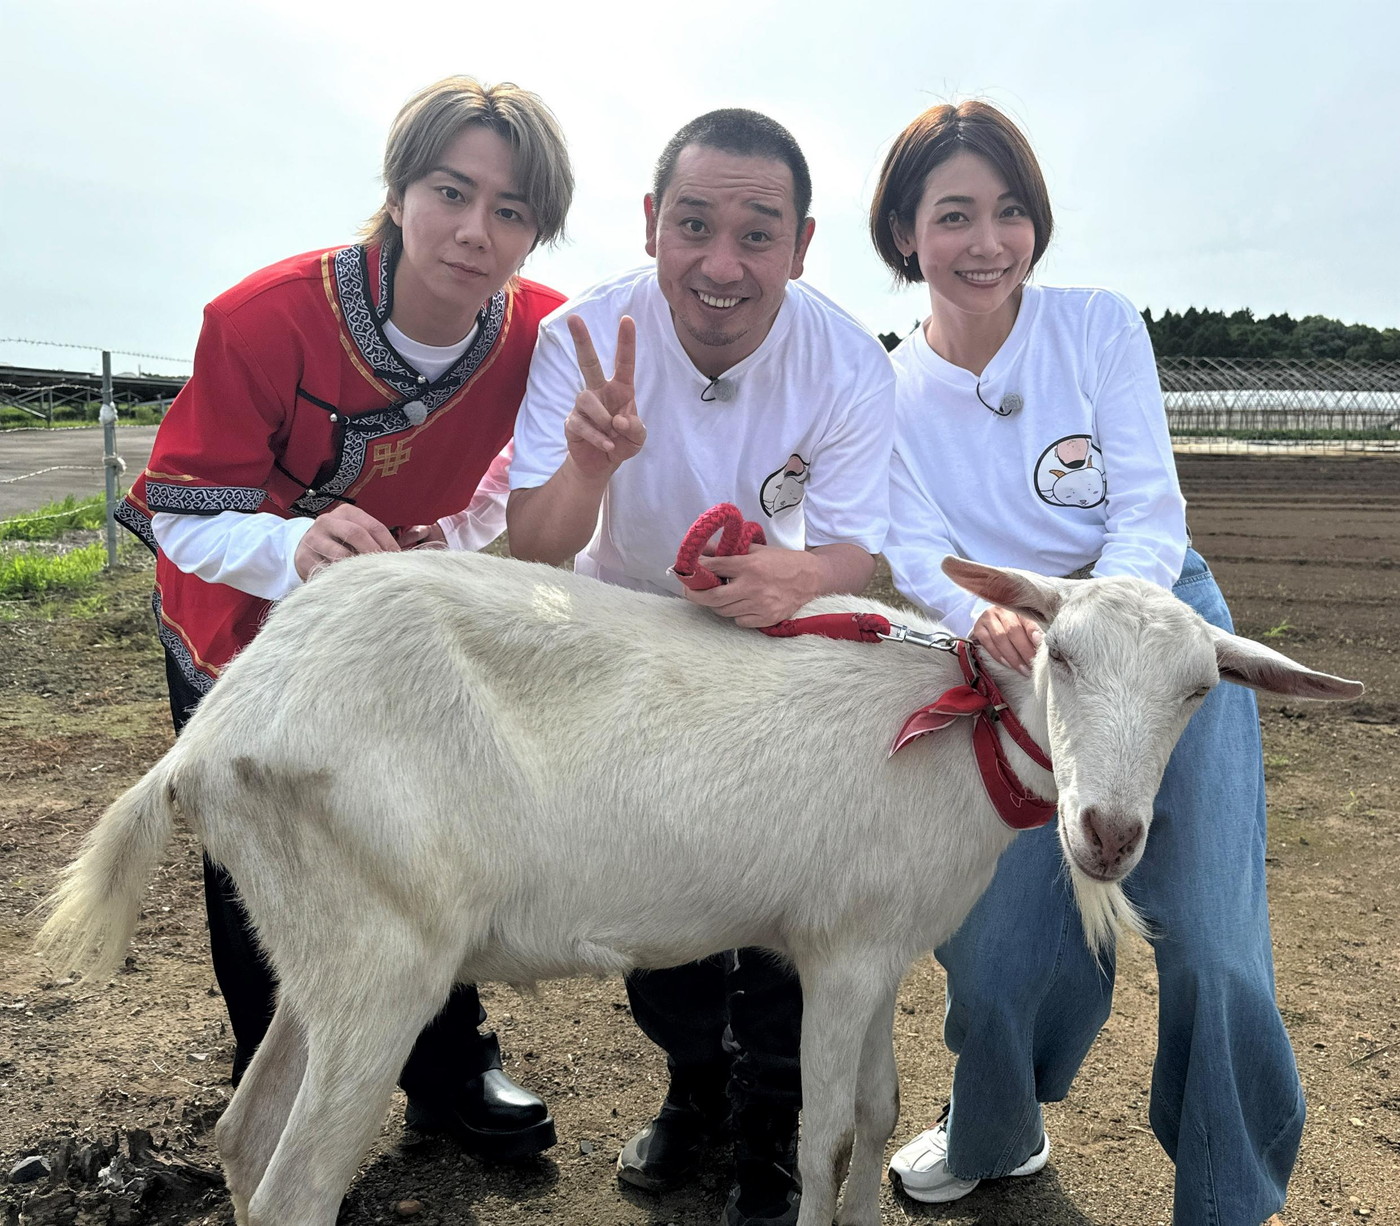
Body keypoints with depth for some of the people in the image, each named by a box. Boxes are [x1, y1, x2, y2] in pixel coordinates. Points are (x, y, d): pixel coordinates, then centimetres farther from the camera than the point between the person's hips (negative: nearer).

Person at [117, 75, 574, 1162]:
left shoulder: (543, 336, -22)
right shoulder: (264, 318, -32)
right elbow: (188, 520, -29)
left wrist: (455, 543, -19)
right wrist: (297, 546, -49)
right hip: (240, 623, -2)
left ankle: (451, 1075, 32)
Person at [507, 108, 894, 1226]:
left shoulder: (849, 365, -27)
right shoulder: (587, 337, -27)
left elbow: (854, 554, -24)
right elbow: (534, 551, -29)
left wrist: (796, 575, -49)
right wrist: (588, 467, -52)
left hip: (777, 642, -1)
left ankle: (772, 1122, 24)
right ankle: (695, 1080, 37)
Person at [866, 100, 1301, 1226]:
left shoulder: (1100, 328, -6)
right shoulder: (889, 393, -3)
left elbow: (1153, 513, -12)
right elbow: (917, 553, -12)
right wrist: (988, 619, -36)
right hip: (1013, 671, 1)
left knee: (1210, 944, -8)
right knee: (992, 947, 0)